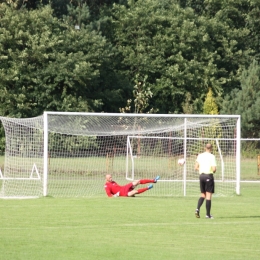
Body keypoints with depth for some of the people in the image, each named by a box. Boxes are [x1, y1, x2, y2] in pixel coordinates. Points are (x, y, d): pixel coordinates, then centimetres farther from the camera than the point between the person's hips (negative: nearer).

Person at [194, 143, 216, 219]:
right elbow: (214, 169, -14)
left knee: (203, 195, 15)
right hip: (209, 176, -5)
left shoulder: (200, 156, 6)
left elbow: (196, 167, 5)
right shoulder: (212, 156, -9)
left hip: (201, 175, 5)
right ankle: (208, 214, 2)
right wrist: (214, 171, 8)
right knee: (208, 196, 1)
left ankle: (197, 209, -7)